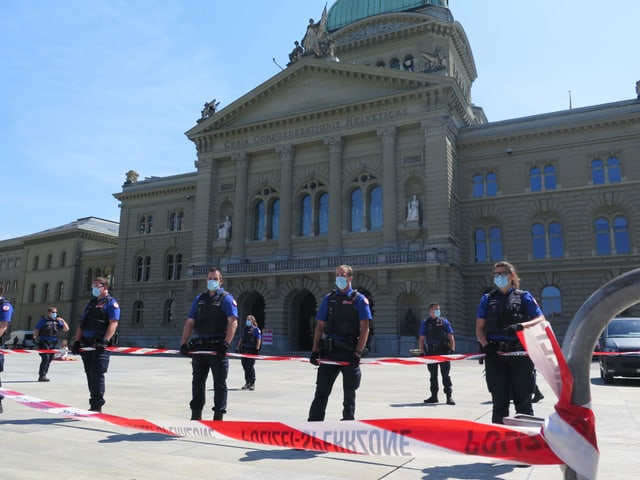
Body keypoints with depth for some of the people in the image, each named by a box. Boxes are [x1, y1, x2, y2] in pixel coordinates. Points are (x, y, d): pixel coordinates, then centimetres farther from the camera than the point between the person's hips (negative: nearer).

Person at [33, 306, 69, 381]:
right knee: (45, 358, -14)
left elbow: (66, 329, 11)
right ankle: (42, 376, -11)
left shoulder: (57, 321, 13)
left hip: (53, 343, 5)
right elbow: (36, 330, -1)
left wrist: (63, 321, -1)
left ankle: (43, 375, 20)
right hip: (44, 342, -5)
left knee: (49, 359, 9)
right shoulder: (43, 320, 1)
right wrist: (35, 338, -13)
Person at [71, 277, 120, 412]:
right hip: (87, 345, 7)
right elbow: (82, 324, 22)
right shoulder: (90, 303, 22)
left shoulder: (111, 303, -2)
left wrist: (105, 341, -25)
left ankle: (97, 407, -5)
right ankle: (94, 405, 17)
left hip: (101, 346, -7)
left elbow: (113, 323, -14)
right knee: (90, 375, 9)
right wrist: (76, 341, 11)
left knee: (97, 375, -10)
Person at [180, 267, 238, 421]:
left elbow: (233, 322, -14)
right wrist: (184, 343, 3)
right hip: (199, 346, 6)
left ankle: (218, 417, 8)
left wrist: (226, 343, -24)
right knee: (197, 382, 11)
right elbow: (189, 322, 13)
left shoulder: (227, 298, -2)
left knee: (219, 384, 1)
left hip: (217, 347, -5)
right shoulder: (199, 299, 15)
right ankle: (196, 416, 22)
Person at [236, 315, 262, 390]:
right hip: (244, 350, 6)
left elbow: (259, 340, -7)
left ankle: (252, 383, 0)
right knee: (245, 366, 7)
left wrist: (257, 349, -17)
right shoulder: (245, 329, 18)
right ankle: (247, 383, 16)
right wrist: (237, 347, 16)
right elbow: (241, 339, 22)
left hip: (252, 350, -6)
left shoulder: (256, 329, -1)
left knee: (250, 366, -8)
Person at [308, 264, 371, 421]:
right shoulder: (328, 298, 10)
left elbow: (365, 328, -6)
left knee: (349, 392, 9)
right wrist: (314, 350, 3)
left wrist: (357, 353, -14)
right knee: (321, 391, 3)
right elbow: (320, 326, 11)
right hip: (329, 351, 3)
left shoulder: (359, 299, -1)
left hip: (349, 351, -3)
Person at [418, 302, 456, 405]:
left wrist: (452, 350, -4)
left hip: (444, 352, -1)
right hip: (430, 353, 1)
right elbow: (421, 339, 8)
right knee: (433, 375, 10)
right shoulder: (425, 323, 8)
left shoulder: (444, 322, 7)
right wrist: (422, 352, 1)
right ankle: (434, 396, 20)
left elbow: (451, 337, 6)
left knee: (446, 375, -1)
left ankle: (449, 396, 4)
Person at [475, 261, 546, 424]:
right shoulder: (487, 299, 14)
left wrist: (520, 326, -18)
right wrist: (486, 346, -6)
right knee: (499, 402, 6)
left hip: (520, 354, -1)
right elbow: (479, 327, 12)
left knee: (523, 401, 3)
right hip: (495, 355, 2)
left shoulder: (524, 296, 9)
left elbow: (541, 320, -1)